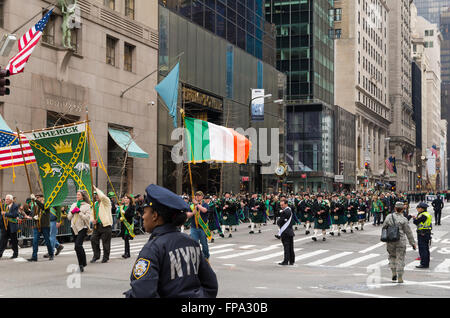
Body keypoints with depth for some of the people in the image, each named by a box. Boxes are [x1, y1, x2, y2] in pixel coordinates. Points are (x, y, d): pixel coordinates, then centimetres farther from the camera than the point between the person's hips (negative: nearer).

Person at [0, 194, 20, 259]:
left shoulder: (15, 206, -8)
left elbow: (14, 215, -20)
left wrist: (5, 214, -22)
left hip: (12, 226, -5)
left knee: (14, 241, 5)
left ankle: (15, 254, 15)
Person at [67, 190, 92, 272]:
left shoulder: (86, 206, -2)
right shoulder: (73, 205, 16)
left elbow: (87, 218, -12)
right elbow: (68, 217, 15)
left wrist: (79, 212, -16)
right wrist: (72, 212, -4)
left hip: (82, 228, -6)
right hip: (74, 228, 6)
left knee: (78, 245, -20)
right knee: (78, 246, 11)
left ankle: (81, 264, -10)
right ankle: (83, 262, 25)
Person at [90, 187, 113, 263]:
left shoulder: (106, 201, -4)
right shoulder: (95, 204, 18)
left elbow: (102, 196, -26)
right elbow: (92, 213, 23)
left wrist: (96, 189, -16)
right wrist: (92, 219, 1)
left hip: (106, 225, -7)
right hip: (97, 225, 7)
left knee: (105, 242, -1)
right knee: (93, 239, 1)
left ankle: (105, 257, 11)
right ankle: (96, 256, 13)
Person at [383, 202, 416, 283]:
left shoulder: (389, 217, -2)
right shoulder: (404, 219, -8)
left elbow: (384, 227, 4)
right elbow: (408, 232, -4)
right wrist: (413, 243, 4)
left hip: (390, 241, 2)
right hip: (401, 241, -2)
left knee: (392, 256, 21)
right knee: (400, 258, 5)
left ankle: (394, 273, 13)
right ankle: (400, 278, 5)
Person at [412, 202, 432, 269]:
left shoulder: (423, 215, -17)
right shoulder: (428, 214, 14)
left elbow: (416, 222, -15)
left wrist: (414, 218, 5)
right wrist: (416, 218, 11)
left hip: (422, 234, -10)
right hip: (428, 233, 10)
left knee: (422, 249, -7)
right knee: (426, 249, 14)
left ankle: (423, 264, -7)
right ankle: (426, 264, 19)